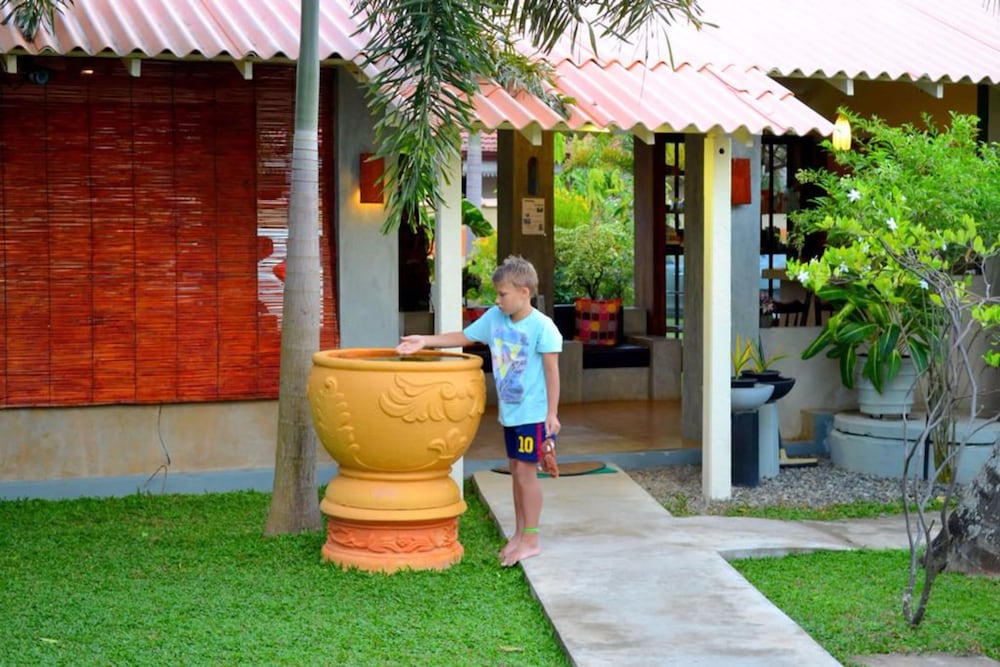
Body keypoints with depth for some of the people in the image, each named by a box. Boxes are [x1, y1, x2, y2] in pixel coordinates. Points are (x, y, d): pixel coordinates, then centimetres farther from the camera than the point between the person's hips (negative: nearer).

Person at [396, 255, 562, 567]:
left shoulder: (541, 326, -15)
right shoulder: (495, 318, 4)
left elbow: (552, 371, -14)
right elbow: (464, 337, 15)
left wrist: (552, 414, -15)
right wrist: (425, 341, 8)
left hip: (533, 412, -7)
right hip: (510, 411, 7)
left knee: (525, 471, -5)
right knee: (516, 471, 13)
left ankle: (531, 540, 4)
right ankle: (519, 533, 23)